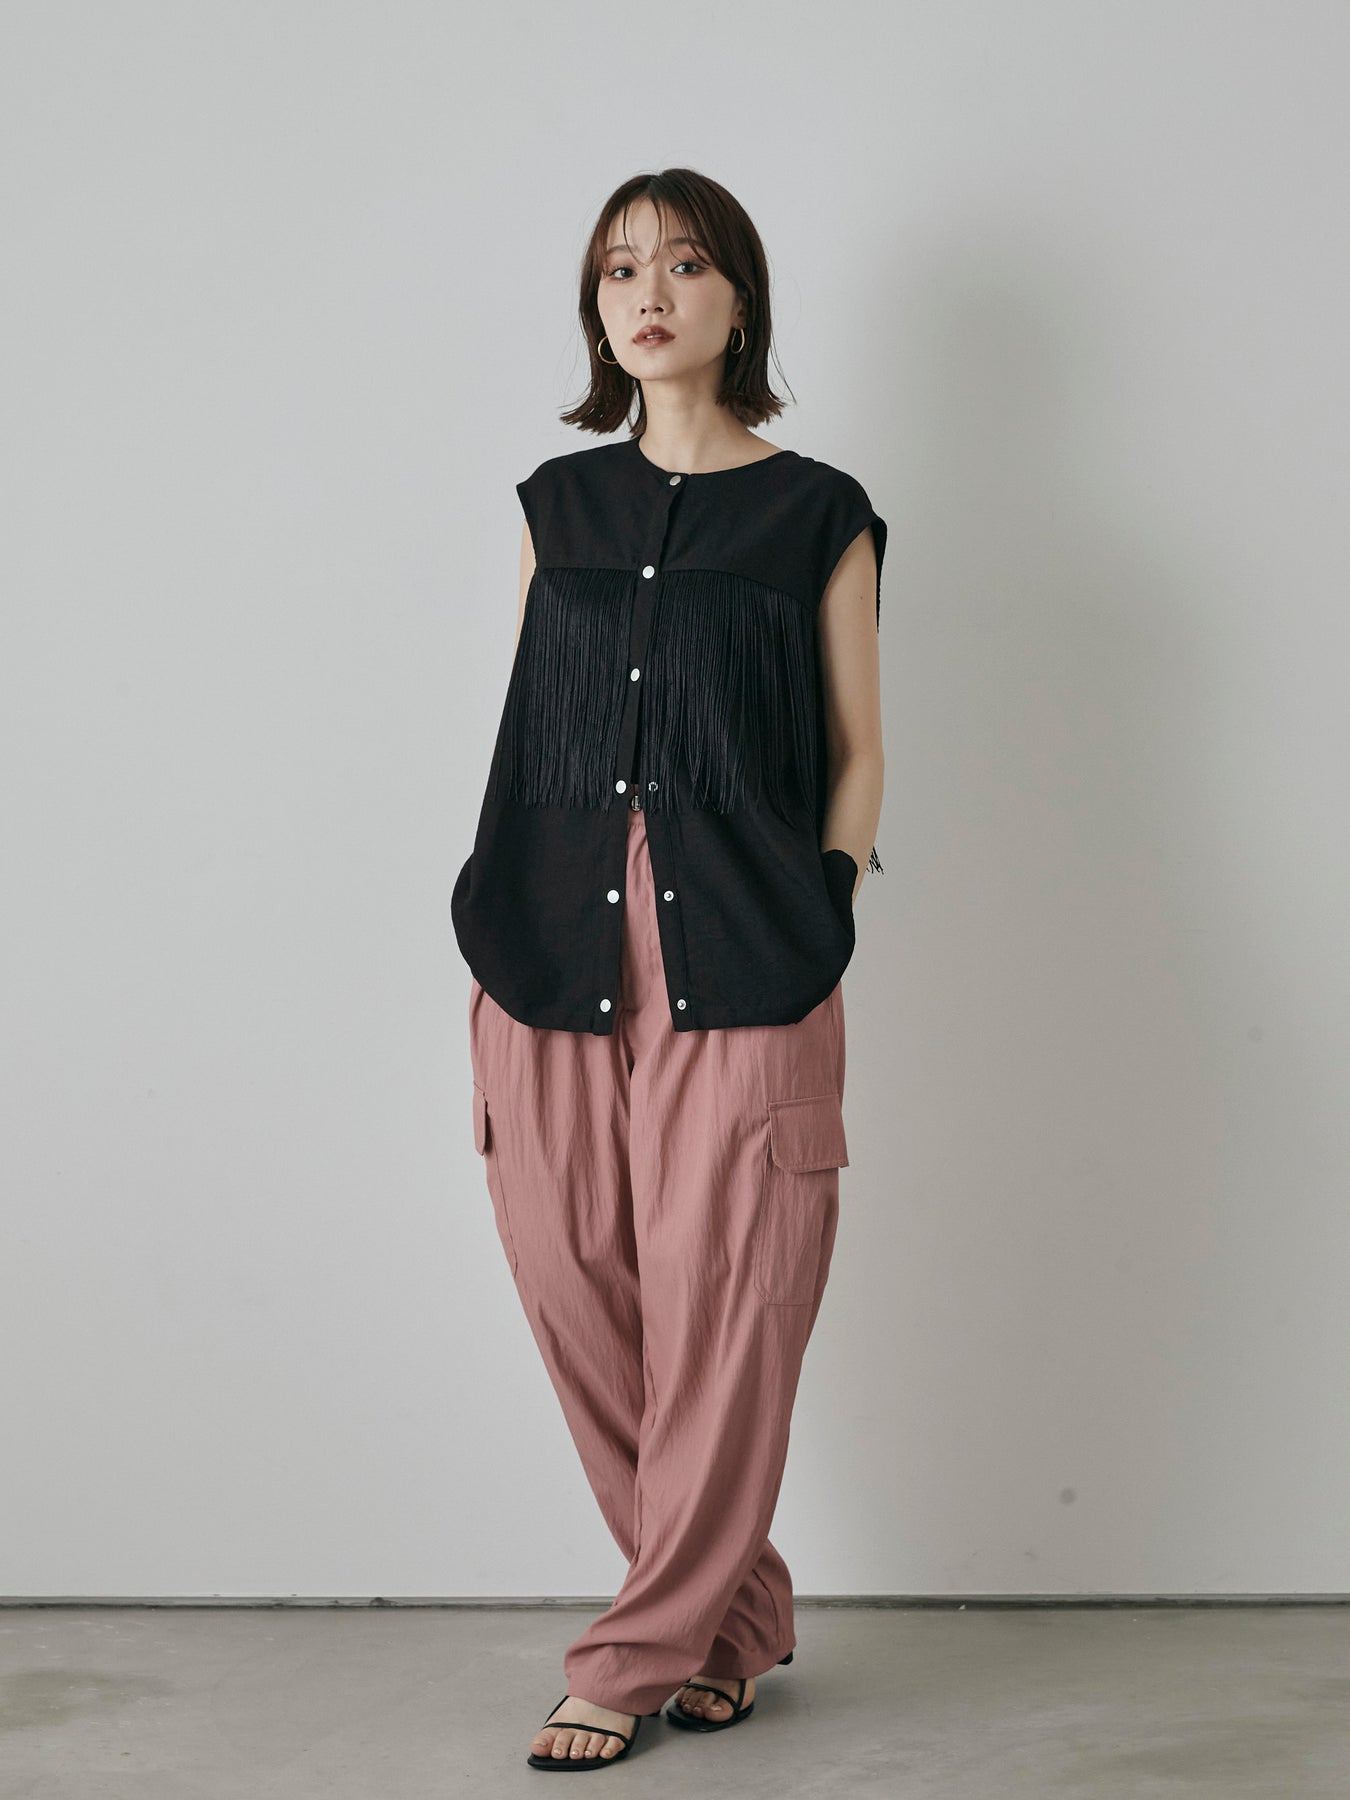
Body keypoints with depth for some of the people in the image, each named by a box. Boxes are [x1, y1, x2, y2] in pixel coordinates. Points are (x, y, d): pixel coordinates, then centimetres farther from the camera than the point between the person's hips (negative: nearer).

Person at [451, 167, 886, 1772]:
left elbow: (856, 752, 7)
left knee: (719, 1316, -3)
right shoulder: (556, 508, 15)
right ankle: (737, 1617, 22)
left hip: (738, 972, -3)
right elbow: (524, 737, 14)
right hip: (557, 961, 3)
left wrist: (815, 945, -5)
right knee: (577, 1297, 3)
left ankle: (641, 1653, 13)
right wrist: (491, 970, 8)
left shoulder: (817, 517, 6)